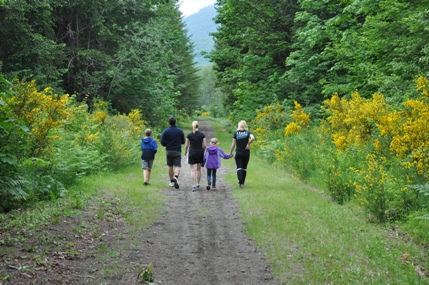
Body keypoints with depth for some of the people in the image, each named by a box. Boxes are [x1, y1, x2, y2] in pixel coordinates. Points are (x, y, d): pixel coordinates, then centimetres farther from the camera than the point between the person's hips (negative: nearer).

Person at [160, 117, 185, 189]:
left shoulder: (165, 131, -5)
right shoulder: (180, 131, -1)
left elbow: (162, 142, -7)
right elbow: (183, 142, 5)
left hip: (168, 151, 1)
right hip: (177, 151, -1)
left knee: (170, 167, 14)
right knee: (177, 166, -4)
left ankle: (171, 181, 21)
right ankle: (176, 177, -32)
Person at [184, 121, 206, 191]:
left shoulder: (189, 135, -4)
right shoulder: (202, 134, -2)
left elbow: (186, 145, 0)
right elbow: (204, 145, -3)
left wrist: (185, 152, 18)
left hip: (192, 153, -1)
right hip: (200, 153, 1)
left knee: (193, 170, -3)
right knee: (198, 169, 16)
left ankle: (194, 186, -12)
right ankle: (198, 184, 22)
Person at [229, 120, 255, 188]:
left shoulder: (236, 133, -1)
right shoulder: (248, 133, -1)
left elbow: (233, 144, -2)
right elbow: (253, 138, -21)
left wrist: (231, 152, 6)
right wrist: (248, 144, -7)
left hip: (238, 152, -2)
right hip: (246, 152, 2)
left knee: (239, 168, -3)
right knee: (244, 168, 15)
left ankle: (240, 182, -21)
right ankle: (242, 182, 22)